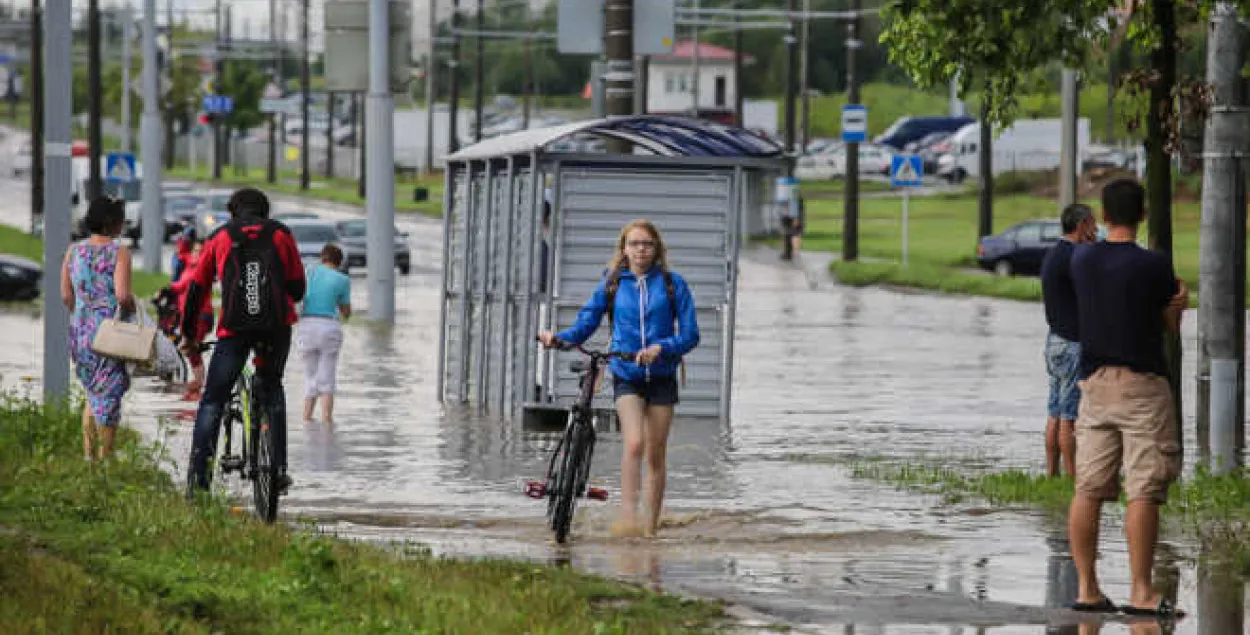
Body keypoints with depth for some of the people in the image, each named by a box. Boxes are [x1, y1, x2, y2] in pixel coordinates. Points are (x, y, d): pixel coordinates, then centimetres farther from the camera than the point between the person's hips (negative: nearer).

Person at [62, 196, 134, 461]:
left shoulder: (74, 251, 4)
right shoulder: (119, 252, -11)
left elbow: (66, 296, 4)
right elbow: (123, 296, -20)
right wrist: (132, 308, 0)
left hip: (80, 330, 5)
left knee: (93, 393, 20)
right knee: (109, 395, 7)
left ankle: (88, 452, 15)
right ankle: (105, 456, 12)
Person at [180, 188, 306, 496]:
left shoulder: (219, 237, 13)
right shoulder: (281, 234, 12)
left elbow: (196, 289, 14)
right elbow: (297, 288, 12)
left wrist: (188, 334, 24)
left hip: (234, 330, -1)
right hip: (277, 327, 1)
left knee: (212, 401, 7)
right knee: (271, 390, 23)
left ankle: (198, 477, -3)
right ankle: (278, 469, 15)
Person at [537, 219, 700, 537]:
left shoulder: (673, 284, 0)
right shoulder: (611, 284, 3)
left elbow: (689, 335, -3)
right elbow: (585, 324, 3)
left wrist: (660, 348, -20)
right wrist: (559, 338, -17)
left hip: (661, 376, 1)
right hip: (626, 377, -1)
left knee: (656, 454, 5)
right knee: (634, 442, -23)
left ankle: (651, 527, 14)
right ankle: (628, 515, -27)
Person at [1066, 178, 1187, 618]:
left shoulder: (1081, 260, 4)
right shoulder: (1153, 267, -11)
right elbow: (1172, 326, 0)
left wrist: (1173, 301, 4)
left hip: (1094, 383, 5)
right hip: (1142, 384, -5)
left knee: (1088, 489, 6)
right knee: (1144, 491, -6)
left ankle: (1087, 587, 9)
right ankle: (1141, 593, -9)